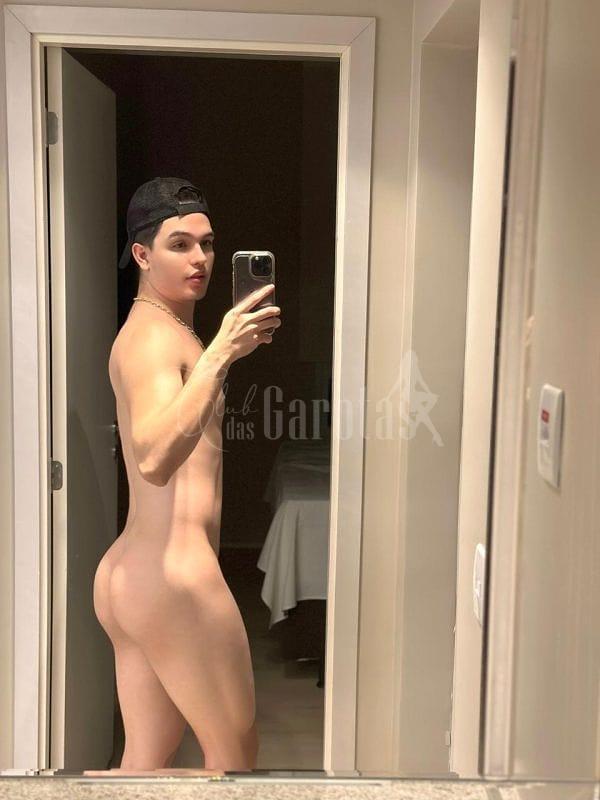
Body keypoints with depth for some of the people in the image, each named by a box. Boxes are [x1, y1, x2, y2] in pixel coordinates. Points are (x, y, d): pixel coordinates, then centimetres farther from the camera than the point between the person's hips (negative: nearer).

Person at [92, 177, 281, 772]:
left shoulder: (161, 331, 18)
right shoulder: (152, 336, -13)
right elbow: (156, 458, -33)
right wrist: (219, 354, -35)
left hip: (129, 573, 10)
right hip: (172, 575, -10)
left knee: (147, 758, 17)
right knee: (235, 751, 7)